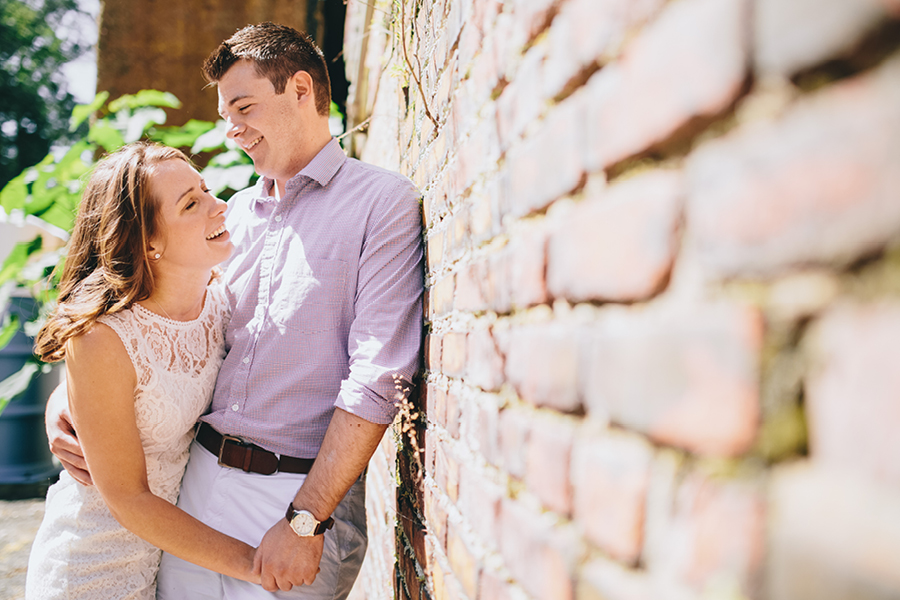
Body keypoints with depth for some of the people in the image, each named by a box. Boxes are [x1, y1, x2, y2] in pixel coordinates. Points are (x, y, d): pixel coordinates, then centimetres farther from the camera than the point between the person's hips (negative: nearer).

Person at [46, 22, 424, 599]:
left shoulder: (383, 200, -7)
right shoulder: (235, 214, 14)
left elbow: (376, 379, -15)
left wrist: (305, 520, -18)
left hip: (303, 492, -5)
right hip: (200, 479, 6)